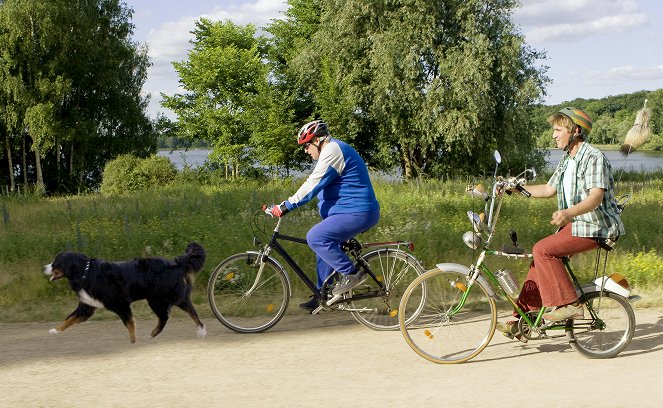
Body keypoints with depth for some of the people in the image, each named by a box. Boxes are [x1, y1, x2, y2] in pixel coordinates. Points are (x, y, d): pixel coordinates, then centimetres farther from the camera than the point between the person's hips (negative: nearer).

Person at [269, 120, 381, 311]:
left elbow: (313, 185, -20)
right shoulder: (333, 150, 20)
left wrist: (287, 205, -19)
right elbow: (316, 185, 27)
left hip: (357, 213, -11)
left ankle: (351, 273, -12)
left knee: (315, 237, -21)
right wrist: (289, 204, 24)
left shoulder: (332, 150, -14)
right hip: (356, 211, 11)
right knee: (324, 245, 17)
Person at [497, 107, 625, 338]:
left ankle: (568, 305, -16)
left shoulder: (593, 157, -15)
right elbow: (549, 189, 22)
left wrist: (568, 213, -43)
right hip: (575, 224, 10)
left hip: (595, 227, -10)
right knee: (540, 259, 2)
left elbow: (596, 197, -28)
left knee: (542, 250, -22)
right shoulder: (567, 159, 16)